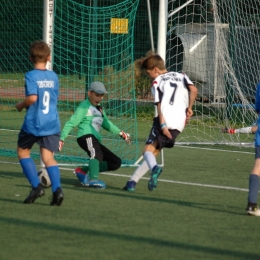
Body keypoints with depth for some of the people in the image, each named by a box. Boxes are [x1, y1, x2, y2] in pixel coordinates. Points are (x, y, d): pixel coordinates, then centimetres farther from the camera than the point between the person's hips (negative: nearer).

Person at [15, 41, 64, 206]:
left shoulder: (31, 76, -10)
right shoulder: (54, 76, 7)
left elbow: (32, 98, -22)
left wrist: (21, 105, -2)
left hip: (34, 123, -4)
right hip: (52, 123, 4)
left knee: (23, 152, 15)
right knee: (48, 156, 2)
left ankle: (36, 186, 2)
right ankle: (57, 189, -19)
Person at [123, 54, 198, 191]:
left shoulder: (157, 81, 8)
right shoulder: (182, 76, 21)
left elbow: (159, 104, -5)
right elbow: (193, 90, 2)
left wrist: (162, 124, -12)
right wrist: (189, 108, 11)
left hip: (165, 119, -5)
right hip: (179, 123, 5)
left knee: (148, 150, -3)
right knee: (154, 151, 13)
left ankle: (154, 167, -38)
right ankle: (133, 181, 4)